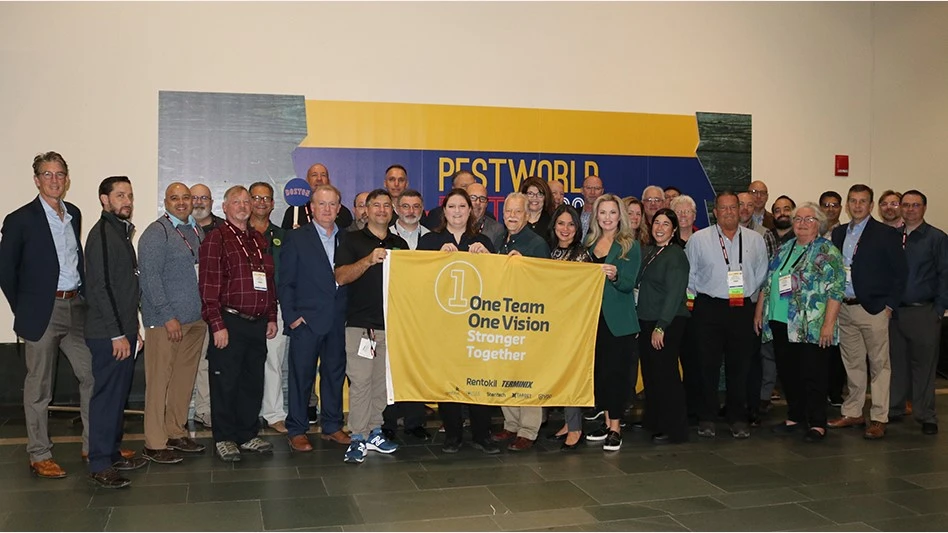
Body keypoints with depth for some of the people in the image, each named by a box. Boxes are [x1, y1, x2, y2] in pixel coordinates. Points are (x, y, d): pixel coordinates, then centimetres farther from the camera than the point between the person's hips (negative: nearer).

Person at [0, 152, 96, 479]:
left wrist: (83, 294, 10)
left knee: (93, 375, 8)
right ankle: (39, 456, 16)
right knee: (39, 389, 5)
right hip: (42, 313, -6)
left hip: (76, 308, 6)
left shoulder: (74, 214, 9)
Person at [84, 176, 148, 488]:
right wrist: (117, 334, -18)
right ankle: (99, 465, 5)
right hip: (107, 335, -9)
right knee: (107, 397, -3)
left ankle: (113, 454, 24)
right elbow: (100, 288, -18)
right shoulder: (102, 234, -13)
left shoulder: (123, 233, 15)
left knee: (119, 396, 14)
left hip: (124, 332, 9)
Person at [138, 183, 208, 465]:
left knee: (185, 378, 13)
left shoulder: (197, 230, 14)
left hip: (196, 319, 7)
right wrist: (168, 317, -18)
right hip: (165, 320, -7)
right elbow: (150, 277, -14)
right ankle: (154, 443, 5)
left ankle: (177, 433, 25)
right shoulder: (156, 233, -8)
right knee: (160, 380, -2)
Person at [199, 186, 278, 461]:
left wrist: (271, 317, 13)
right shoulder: (216, 238, -4)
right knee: (225, 383, 2)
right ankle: (224, 438, 13)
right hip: (229, 322, -6)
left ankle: (247, 435, 23)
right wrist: (217, 324, -16)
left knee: (253, 382, 11)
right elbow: (208, 285, -11)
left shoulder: (259, 240, 16)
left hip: (258, 323, 6)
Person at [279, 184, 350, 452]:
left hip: (338, 321, 4)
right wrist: (291, 316, -9)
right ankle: (296, 431, 13)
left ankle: (332, 426, 24)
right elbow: (285, 282, -2)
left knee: (335, 373, 11)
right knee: (301, 376, 2)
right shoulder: (296, 238, 0)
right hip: (306, 320, -4)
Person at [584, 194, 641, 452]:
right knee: (598, 369, 8)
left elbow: (628, 284, -11)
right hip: (593, 314, 5)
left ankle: (615, 427, 2)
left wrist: (614, 275, -29)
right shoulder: (590, 243, 10)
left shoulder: (630, 246, -3)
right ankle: (607, 420, 20)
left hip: (618, 318, -5)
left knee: (616, 369, -3)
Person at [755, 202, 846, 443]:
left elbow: (836, 290, -11)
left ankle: (817, 424, 9)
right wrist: (759, 312, 14)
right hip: (780, 323, 6)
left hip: (811, 327, -6)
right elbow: (767, 283, 18)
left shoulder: (827, 252, -5)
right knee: (787, 373, 11)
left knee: (813, 376, 0)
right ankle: (795, 417, 24)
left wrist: (828, 324, -17)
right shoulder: (783, 249, 14)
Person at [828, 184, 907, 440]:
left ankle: (879, 419, 6)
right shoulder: (838, 233, 11)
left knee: (879, 365, 0)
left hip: (873, 309, -5)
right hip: (844, 308, 5)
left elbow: (899, 272, -5)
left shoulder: (886, 234, -4)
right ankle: (853, 413, 22)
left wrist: (890, 305, -10)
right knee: (852, 364, 13)